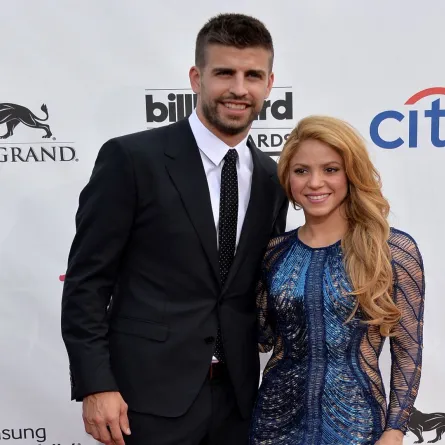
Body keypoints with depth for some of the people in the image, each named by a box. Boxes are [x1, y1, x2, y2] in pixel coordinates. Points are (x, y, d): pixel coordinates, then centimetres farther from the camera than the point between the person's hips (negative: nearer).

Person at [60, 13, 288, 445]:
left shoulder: (272, 179, 5)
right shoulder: (131, 158, -10)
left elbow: (261, 289, 11)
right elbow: (85, 281, -9)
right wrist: (95, 386, -13)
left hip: (236, 397, 5)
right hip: (149, 397, -4)